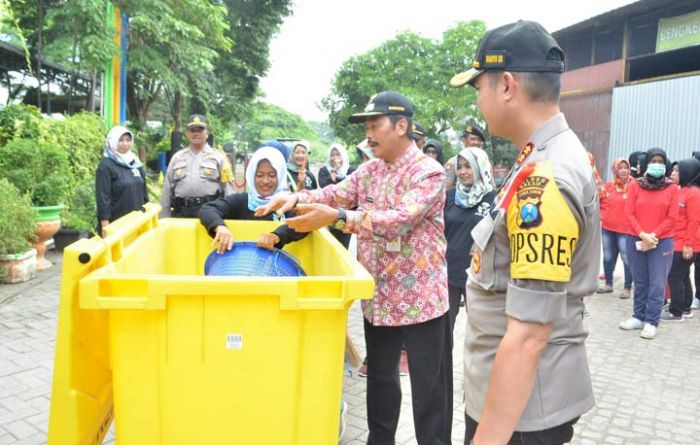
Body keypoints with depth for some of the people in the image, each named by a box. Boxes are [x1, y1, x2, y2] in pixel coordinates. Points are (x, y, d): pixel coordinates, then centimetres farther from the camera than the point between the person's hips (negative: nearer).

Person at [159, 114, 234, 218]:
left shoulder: (218, 157, 6)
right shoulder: (177, 157, 15)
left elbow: (228, 188, 2)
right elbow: (167, 189, 16)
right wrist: (163, 218, 12)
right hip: (181, 214, 3)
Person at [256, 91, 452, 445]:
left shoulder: (428, 171, -14)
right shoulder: (369, 170, 9)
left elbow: (401, 218, -28)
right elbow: (338, 193, 1)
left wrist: (337, 217, -35)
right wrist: (298, 198, -19)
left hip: (420, 298, -7)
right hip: (379, 297, 7)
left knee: (429, 387, 6)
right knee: (379, 376, 21)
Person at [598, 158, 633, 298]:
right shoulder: (609, 185, 6)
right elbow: (601, 202, 17)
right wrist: (601, 215, 6)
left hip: (625, 230, -5)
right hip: (607, 228, 5)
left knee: (627, 259, -2)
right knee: (608, 257, 15)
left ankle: (627, 288, 9)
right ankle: (608, 284, 28)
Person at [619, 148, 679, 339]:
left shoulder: (672, 188, 0)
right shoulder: (635, 185, 2)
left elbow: (672, 218, -3)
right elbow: (629, 213, -2)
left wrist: (653, 235, -12)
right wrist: (642, 234, -13)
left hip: (662, 242, -1)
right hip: (636, 241, 1)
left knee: (657, 284, -2)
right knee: (640, 282, 10)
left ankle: (651, 322, 6)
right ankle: (639, 317, 21)